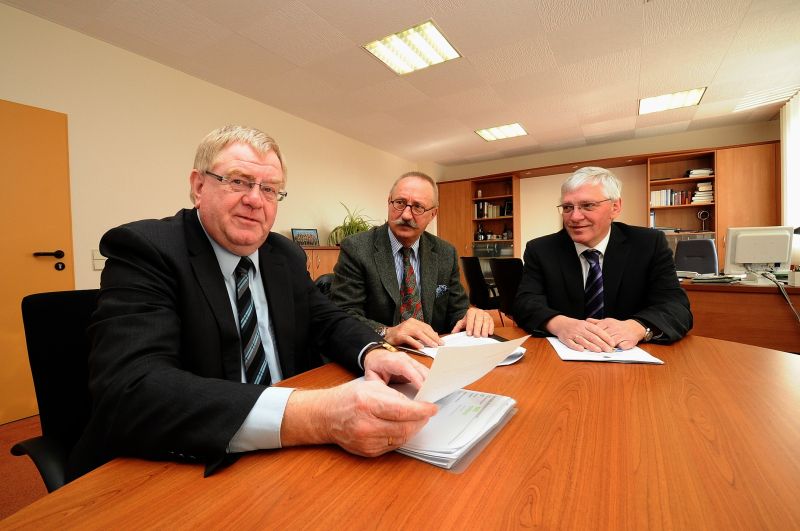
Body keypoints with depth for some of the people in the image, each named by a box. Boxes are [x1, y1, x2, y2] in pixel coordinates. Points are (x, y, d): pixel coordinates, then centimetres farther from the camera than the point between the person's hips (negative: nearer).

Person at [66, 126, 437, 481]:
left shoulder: (287, 256, 4)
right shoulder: (145, 250, -14)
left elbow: (327, 320, 9)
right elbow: (130, 388, -28)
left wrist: (372, 352, -15)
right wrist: (314, 416, -40)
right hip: (175, 471, -5)